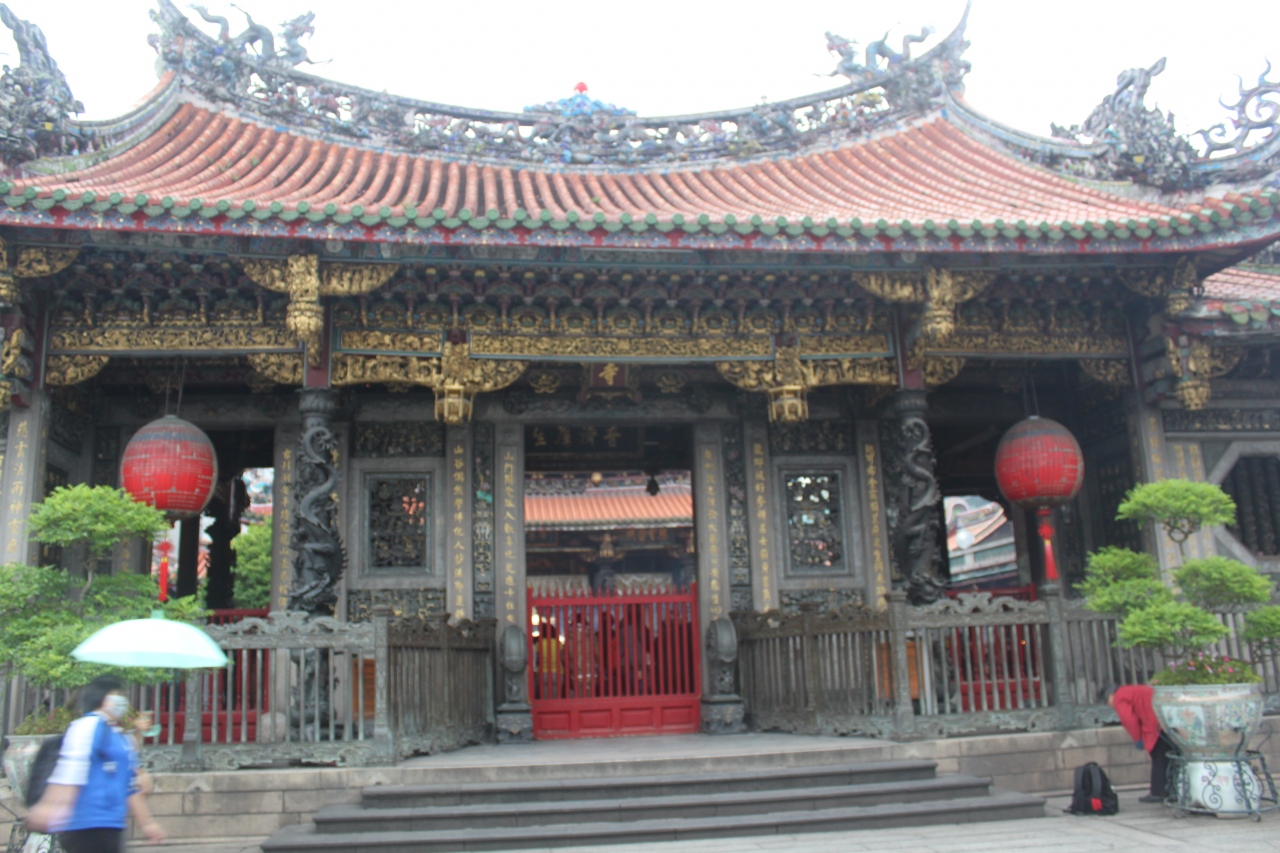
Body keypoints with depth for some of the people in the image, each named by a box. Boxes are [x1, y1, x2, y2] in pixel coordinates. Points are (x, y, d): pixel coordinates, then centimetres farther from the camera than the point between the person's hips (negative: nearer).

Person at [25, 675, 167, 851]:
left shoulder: (123, 739, 20)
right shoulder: (89, 726, -8)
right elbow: (70, 767, -23)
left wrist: (146, 822, 29)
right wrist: (53, 806, -36)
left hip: (109, 828, 10)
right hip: (87, 826, -10)